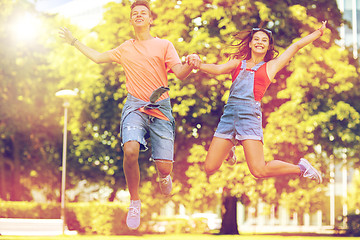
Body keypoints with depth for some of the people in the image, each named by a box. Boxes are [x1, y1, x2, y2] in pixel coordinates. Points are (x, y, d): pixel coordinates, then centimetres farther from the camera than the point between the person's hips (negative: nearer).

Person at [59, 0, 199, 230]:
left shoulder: (164, 45, 8)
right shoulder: (125, 48, 18)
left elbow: (180, 73, -2)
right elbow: (98, 57, 31)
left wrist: (190, 64, -24)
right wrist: (74, 41, 31)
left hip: (160, 108, -1)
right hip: (135, 107, 1)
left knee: (165, 167, -11)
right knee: (130, 150, -28)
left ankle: (164, 176, 31)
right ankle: (134, 202, -8)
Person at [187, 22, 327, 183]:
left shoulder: (271, 66, 18)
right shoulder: (237, 64, 20)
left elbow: (296, 45, 22)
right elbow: (218, 69, 2)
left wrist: (319, 32, 24)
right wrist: (199, 65, -17)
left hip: (250, 113, -3)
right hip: (229, 113, 3)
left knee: (259, 171, -15)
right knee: (209, 168, 0)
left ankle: (300, 168, 11)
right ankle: (228, 149, 34)